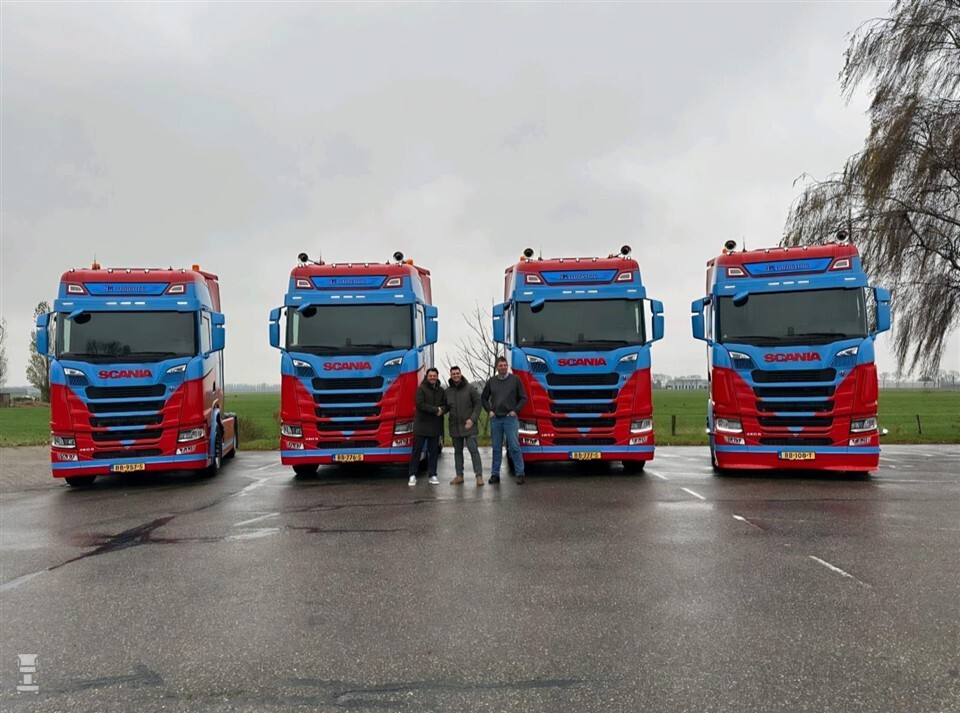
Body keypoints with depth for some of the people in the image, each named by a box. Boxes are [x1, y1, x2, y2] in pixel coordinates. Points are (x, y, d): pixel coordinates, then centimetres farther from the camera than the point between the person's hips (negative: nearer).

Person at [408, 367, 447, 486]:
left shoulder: (441, 390, 13)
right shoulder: (421, 389, -5)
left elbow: (446, 405, 11)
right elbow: (420, 404, -16)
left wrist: (442, 410, -12)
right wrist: (436, 410, -14)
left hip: (435, 426, 5)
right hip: (421, 424, -5)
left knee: (433, 451, 8)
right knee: (416, 451, 0)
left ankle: (433, 475, 14)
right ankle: (412, 475, 4)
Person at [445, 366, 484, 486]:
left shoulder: (470, 388, -3)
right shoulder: (448, 391, 7)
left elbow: (477, 404, -3)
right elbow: (446, 407, 15)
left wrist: (472, 419, -11)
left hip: (468, 425, -4)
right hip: (454, 426, 4)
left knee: (473, 449, -7)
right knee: (457, 451, 10)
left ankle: (479, 475, -3)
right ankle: (459, 476, 16)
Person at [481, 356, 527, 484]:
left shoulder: (515, 379, 2)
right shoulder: (492, 381, 9)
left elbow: (523, 398, 3)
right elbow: (483, 398, 18)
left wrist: (515, 410, -6)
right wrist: (489, 410, 6)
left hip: (510, 418, -3)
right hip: (495, 419, 3)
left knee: (514, 447, -5)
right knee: (496, 448, 8)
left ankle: (520, 474, 0)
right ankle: (495, 474, 14)